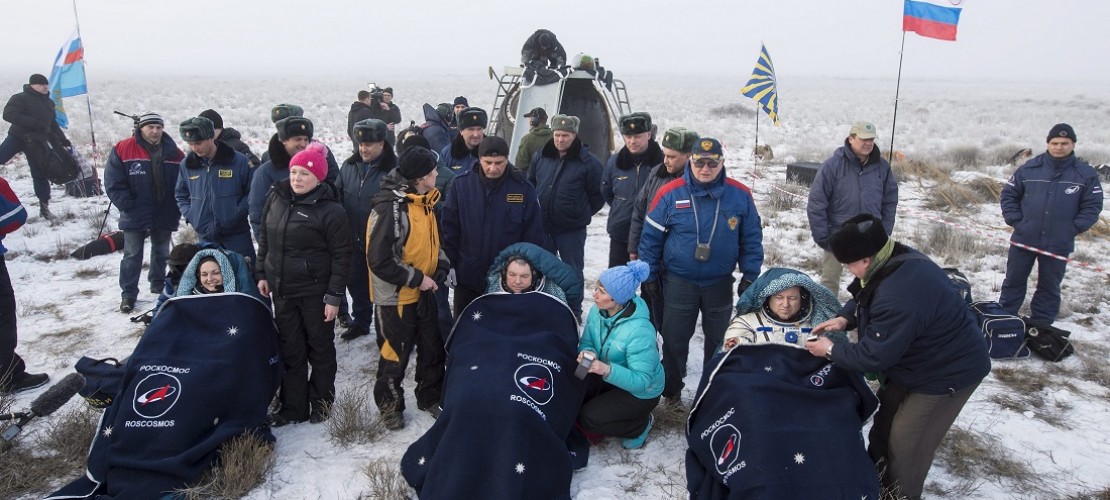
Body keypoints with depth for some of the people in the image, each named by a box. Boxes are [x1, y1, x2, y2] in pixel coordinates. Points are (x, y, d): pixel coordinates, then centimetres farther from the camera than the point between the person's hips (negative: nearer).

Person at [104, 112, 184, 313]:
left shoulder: (174, 153, -1)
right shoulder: (123, 150, -7)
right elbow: (113, 183, -8)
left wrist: (177, 209, -4)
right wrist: (127, 206, -13)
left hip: (165, 216, 3)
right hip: (135, 216, -2)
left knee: (161, 253, 17)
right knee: (132, 255, 4)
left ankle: (159, 285, 34)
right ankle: (128, 293, 11)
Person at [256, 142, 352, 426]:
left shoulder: (330, 210, -15)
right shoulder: (276, 198, 3)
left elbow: (341, 256, -13)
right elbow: (265, 239, 15)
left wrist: (334, 296, -14)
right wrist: (262, 274, 13)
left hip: (316, 293, -5)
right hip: (282, 290, 5)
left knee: (320, 349, 11)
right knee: (290, 350, 13)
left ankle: (321, 404, 27)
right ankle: (293, 407, 24)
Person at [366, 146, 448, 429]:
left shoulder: (425, 204, 4)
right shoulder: (390, 209, -24)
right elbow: (379, 260, -25)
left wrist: (440, 269, -1)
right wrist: (417, 278, -20)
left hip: (424, 293, 8)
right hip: (396, 297, -8)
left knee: (433, 349, 17)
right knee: (395, 354, 9)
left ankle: (430, 397, 38)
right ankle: (390, 406, 31)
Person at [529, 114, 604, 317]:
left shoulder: (588, 162, -11)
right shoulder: (540, 157, 2)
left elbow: (597, 196, -4)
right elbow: (530, 184, 17)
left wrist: (582, 214, 1)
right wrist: (537, 210, 14)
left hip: (571, 230, -4)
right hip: (542, 226, 4)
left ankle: (574, 311, 24)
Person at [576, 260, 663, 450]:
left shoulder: (640, 331, -36)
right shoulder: (597, 311, -14)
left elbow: (641, 381, -34)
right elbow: (586, 342, -4)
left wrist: (608, 370, -49)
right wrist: (587, 352, -29)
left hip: (641, 392, -7)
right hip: (610, 377, 7)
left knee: (588, 419, -17)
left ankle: (641, 425, 7)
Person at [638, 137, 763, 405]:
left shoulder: (740, 195, -8)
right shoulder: (670, 193, -12)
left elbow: (751, 239, 1)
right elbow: (651, 237, -5)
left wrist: (750, 276, -1)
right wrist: (648, 276, -2)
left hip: (720, 283, 2)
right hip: (678, 282, -1)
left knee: (718, 340, 16)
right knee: (674, 339, 10)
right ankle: (671, 389, 29)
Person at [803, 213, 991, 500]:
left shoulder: (899, 298, -40)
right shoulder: (895, 260, -10)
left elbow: (874, 355, -30)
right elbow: (863, 297, 10)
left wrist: (831, 351, -15)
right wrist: (844, 318, -8)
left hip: (949, 371, -10)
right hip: (918, 361, 10)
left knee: (906, 444, 1)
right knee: (886, 418, 20)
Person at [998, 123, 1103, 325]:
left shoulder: (1086, 174, -2)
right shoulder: (1030, 168, -3)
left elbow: (1092, 206, 1)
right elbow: (1008, 194, 5)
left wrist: (1073, 228, -9)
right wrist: (1015, 220, -4)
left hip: (1059, 245, 0)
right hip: (1023, 239, 0)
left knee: (1049, 286, 11)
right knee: (1013, 281, 10)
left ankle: (1041, 326, 22)